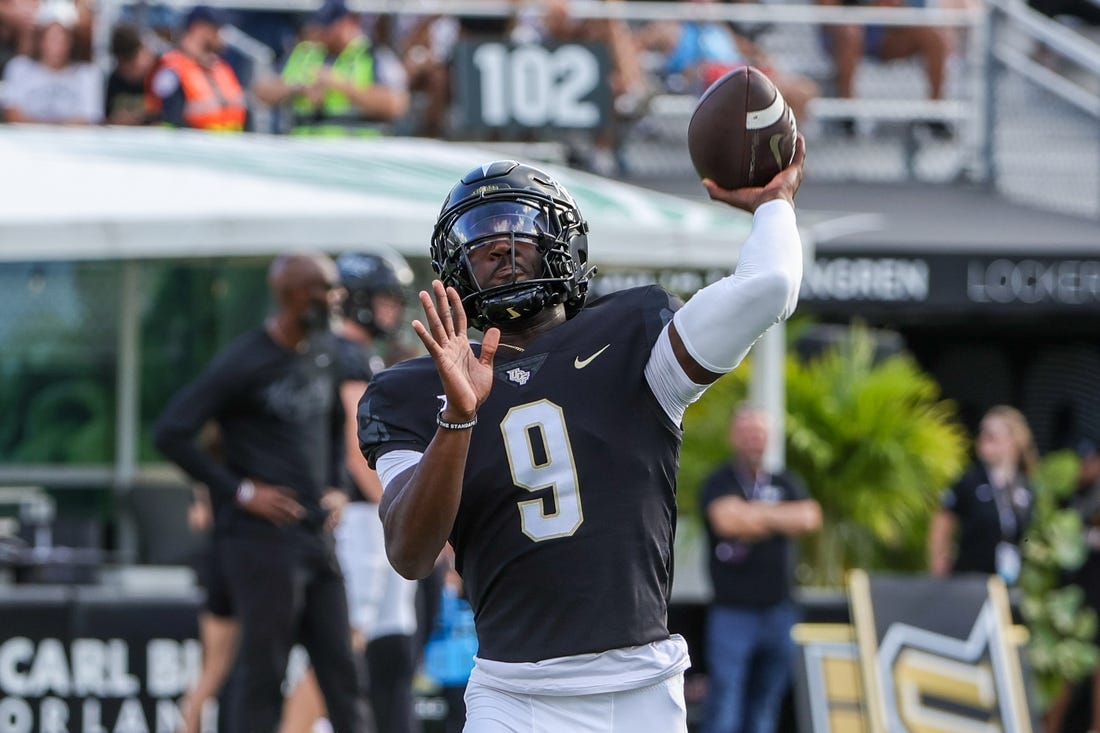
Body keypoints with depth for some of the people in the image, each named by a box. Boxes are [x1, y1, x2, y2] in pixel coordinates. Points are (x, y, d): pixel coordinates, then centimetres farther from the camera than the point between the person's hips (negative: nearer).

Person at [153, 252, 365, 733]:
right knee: (264, 671, -4)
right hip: (262, 542, -8)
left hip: (316, 535, 8)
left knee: (339, 666, 7)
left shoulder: (325, 353, 10)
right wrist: (240, 491, -14)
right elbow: (171, 433, -16)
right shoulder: (243, 364, -14)